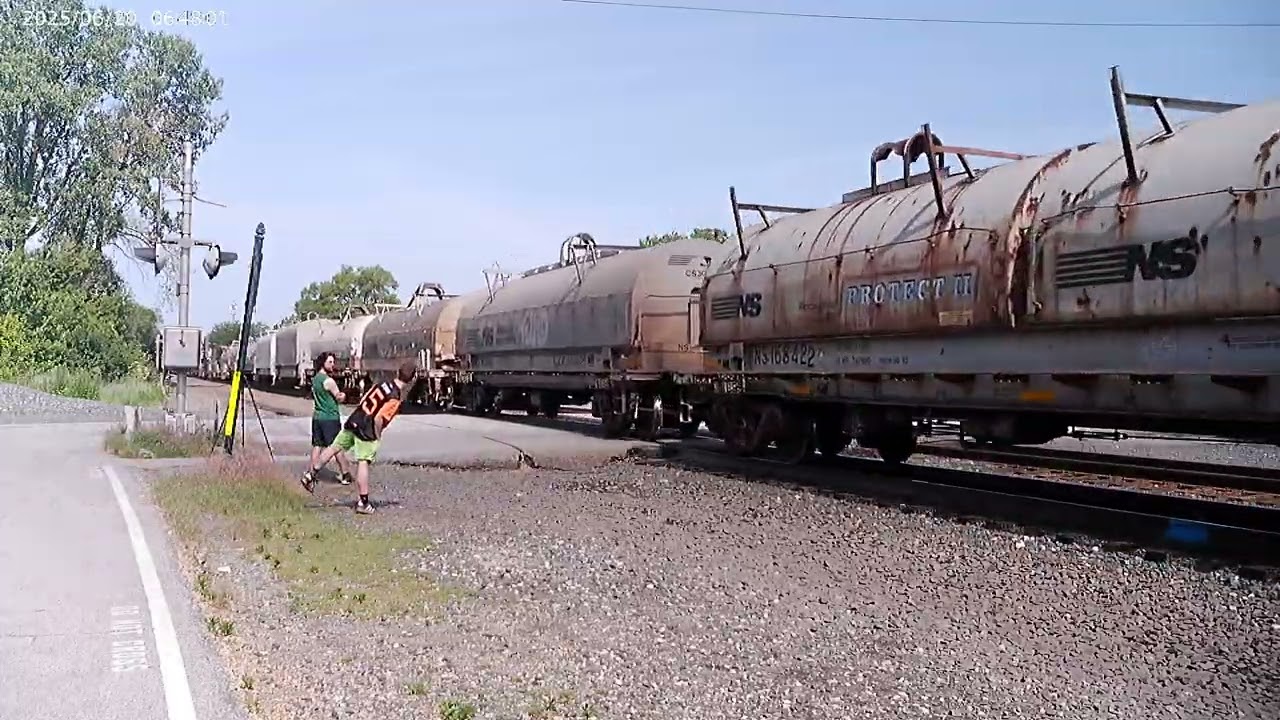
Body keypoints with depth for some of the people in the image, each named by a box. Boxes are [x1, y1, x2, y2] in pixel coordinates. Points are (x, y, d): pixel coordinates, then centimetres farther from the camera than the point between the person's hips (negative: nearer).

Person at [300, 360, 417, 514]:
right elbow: (378, 419, -23)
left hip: (353, 422, 7)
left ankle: (310, 475, 31)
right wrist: (378, 437, -8)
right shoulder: (395, 397, -17)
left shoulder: (382, 384, 5)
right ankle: (363, 502, 7)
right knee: (363, 463, -1)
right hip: (367, 431, -7)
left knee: (334, 448, 20)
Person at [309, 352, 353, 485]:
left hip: (317, 416, 8)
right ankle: (346, 475, 5)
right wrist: (342, 395, 14)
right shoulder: (329, 381, -17)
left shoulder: (315, 379, 10)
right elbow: (340, 398, -9)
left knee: (317, 445, 11)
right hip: (330, 418, -8)